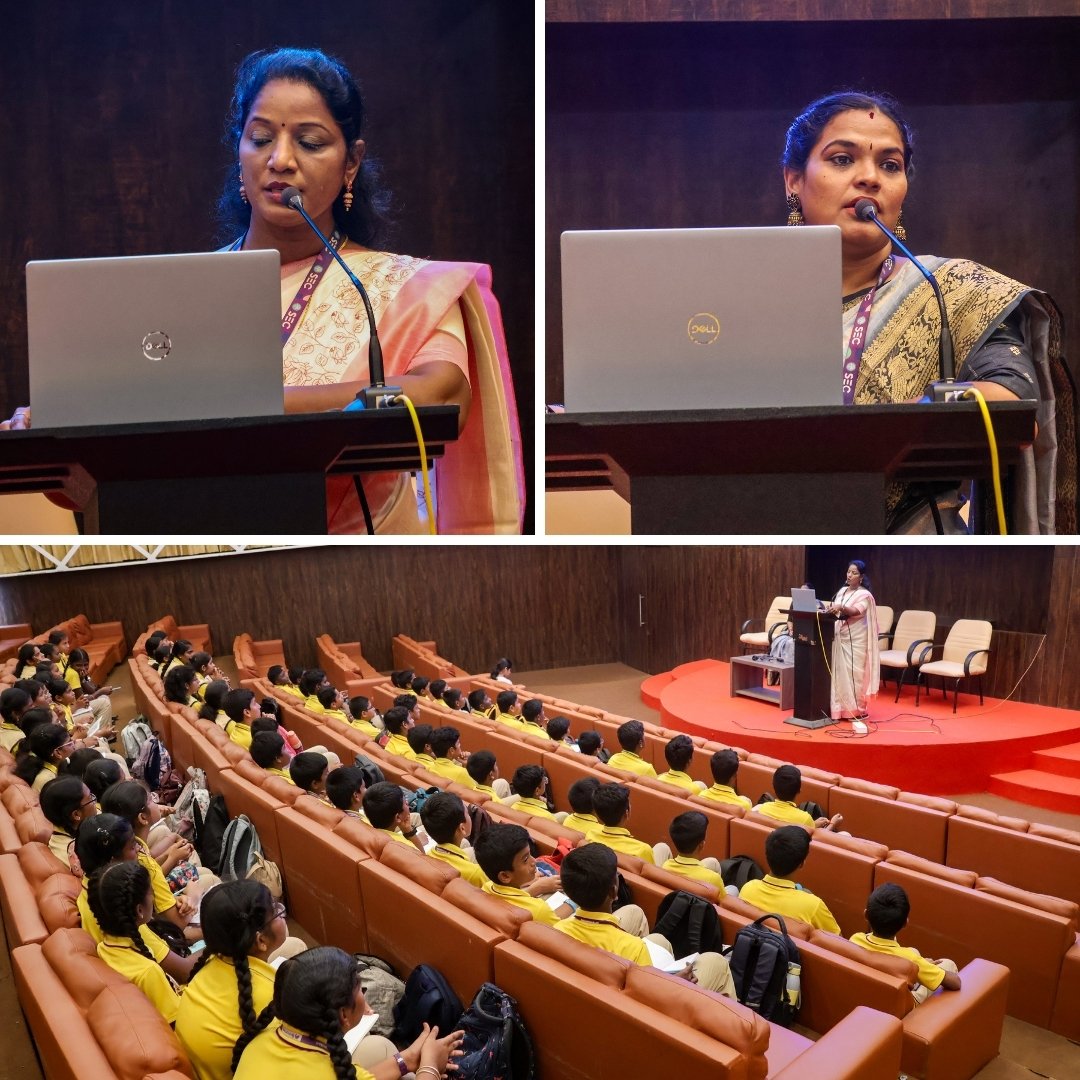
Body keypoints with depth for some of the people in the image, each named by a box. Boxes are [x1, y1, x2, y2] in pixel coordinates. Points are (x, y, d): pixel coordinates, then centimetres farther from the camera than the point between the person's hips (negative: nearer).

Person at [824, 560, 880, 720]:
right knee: (840, 673, 6)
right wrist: (830, 608, -7)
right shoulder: (842, 591, 14)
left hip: (855, 640, -6)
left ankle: (857, 710, 3)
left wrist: (841, 607, -43)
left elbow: (856, 611, -25)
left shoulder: (864, 594, -7)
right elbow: (836, 610, 15)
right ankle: (841, 708, 12)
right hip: (840, 637, 6)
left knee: (854, 674, -4)